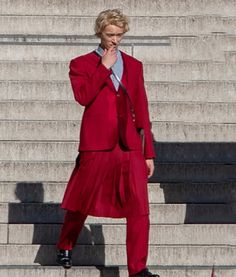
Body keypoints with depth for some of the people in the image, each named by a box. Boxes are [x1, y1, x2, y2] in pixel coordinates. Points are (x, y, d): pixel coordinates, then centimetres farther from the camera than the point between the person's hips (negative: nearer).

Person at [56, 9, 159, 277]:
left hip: (130, 148, 2)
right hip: (96, 147, -2)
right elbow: (82, 96, -15)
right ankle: (65, 247, 38)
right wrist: (104, 67, -9)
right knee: (81, 203, 12)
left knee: (139, 209, -7)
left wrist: (148, 152, 10)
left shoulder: (134, 65, 14)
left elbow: (141, 111, 13)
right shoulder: (81, 64, 5)